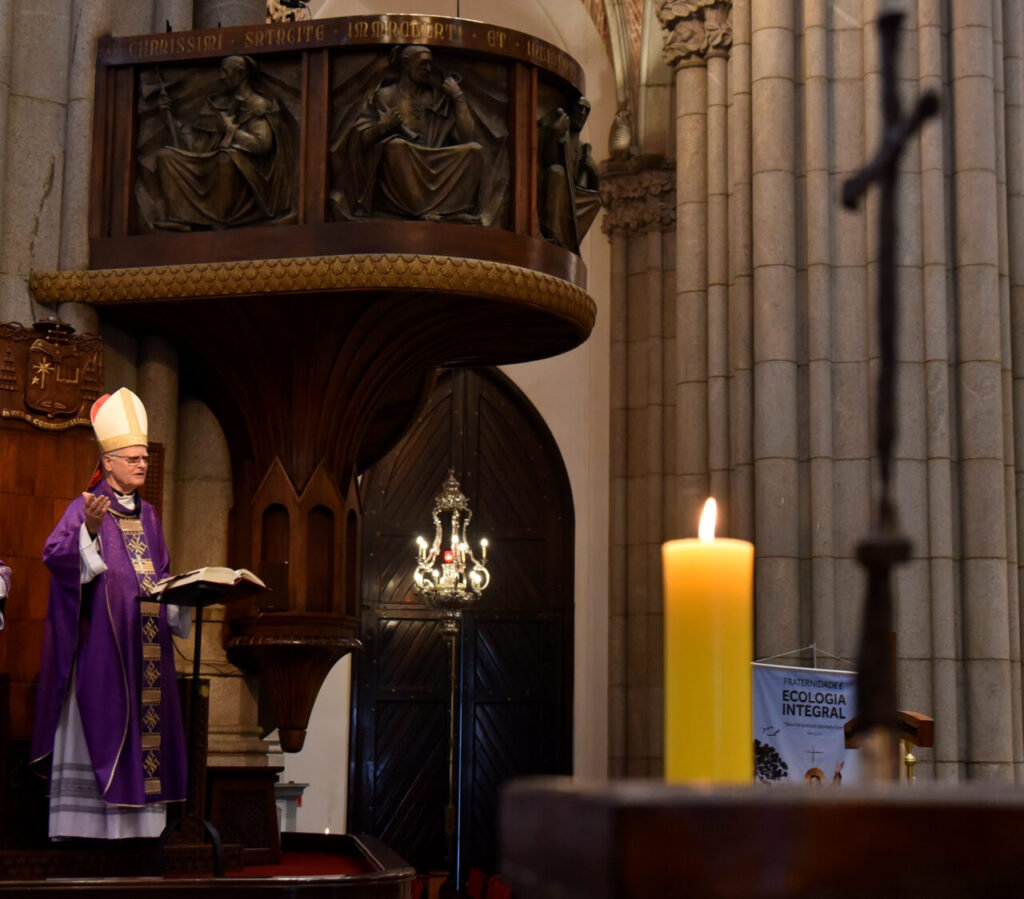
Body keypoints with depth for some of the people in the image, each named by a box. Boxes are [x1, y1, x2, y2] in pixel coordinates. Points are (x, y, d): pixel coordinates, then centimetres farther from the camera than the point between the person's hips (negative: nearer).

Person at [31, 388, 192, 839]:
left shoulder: (147, 515, 18)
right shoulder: (86, 508, -2)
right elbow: (55, 554, -16)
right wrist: (89, 529, -32)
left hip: (147, 644, 7)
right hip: (102, 638, -7)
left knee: (145, 723, 4)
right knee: (101, 715, -8)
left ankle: (135, 823, 7)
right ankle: (85, 822, -4)